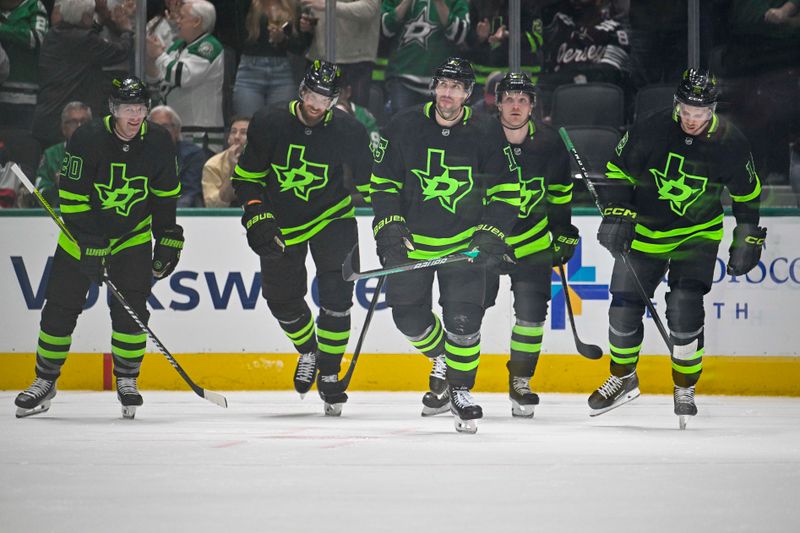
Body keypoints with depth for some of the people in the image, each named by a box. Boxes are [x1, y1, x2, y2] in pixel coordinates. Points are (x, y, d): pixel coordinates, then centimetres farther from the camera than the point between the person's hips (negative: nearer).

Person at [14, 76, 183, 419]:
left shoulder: (158, 143, -9)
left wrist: (168, 240, 3)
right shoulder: (87, 140, -20)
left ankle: (127, 378, 5)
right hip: (82, 235, -2)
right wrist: (92, 249, -25)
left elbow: (165, 196, 4)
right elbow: (72, 199, -20)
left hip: (133, 236, 2)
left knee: (130, 309, -12)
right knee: (60, 309, 0)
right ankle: (45, 381, 15)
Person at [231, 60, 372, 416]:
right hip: (281, 224, 2)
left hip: (331, 217, -1)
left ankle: (330, 374, -2)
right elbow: (245, 176, -1)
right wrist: (256, 218, -12)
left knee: (337, 296, -15)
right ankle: (308, 350, 39)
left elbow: (370, 183, -3)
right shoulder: (269, 125, -13)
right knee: (282, 300, 8)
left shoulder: (348, 132, -14)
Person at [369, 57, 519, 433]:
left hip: (464, 242, -2)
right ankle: (442, 361, 36)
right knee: (409, 317, 4)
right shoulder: (403, 128, -4)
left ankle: (461, 389, 9)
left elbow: (506, 192, 0)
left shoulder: (486, 135, -6)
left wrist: (491, 235, -11)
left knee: (463, 319, -11)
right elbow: (383, 182, 4)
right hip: (411, 240, 2)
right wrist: (389, 227, -7)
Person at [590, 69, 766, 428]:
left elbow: (747, 192, 1)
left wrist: (747, 241, 3)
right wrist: (617, 214, -12)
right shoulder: (651, 130, -18)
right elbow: (617, 169, -4)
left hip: (697, 234, -1)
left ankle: (685, 388, 4)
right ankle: (623, 378, 28)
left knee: (685, 309, -16)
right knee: (624, 306, 3)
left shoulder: (729, 142, -15)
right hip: (645, 230, 1)